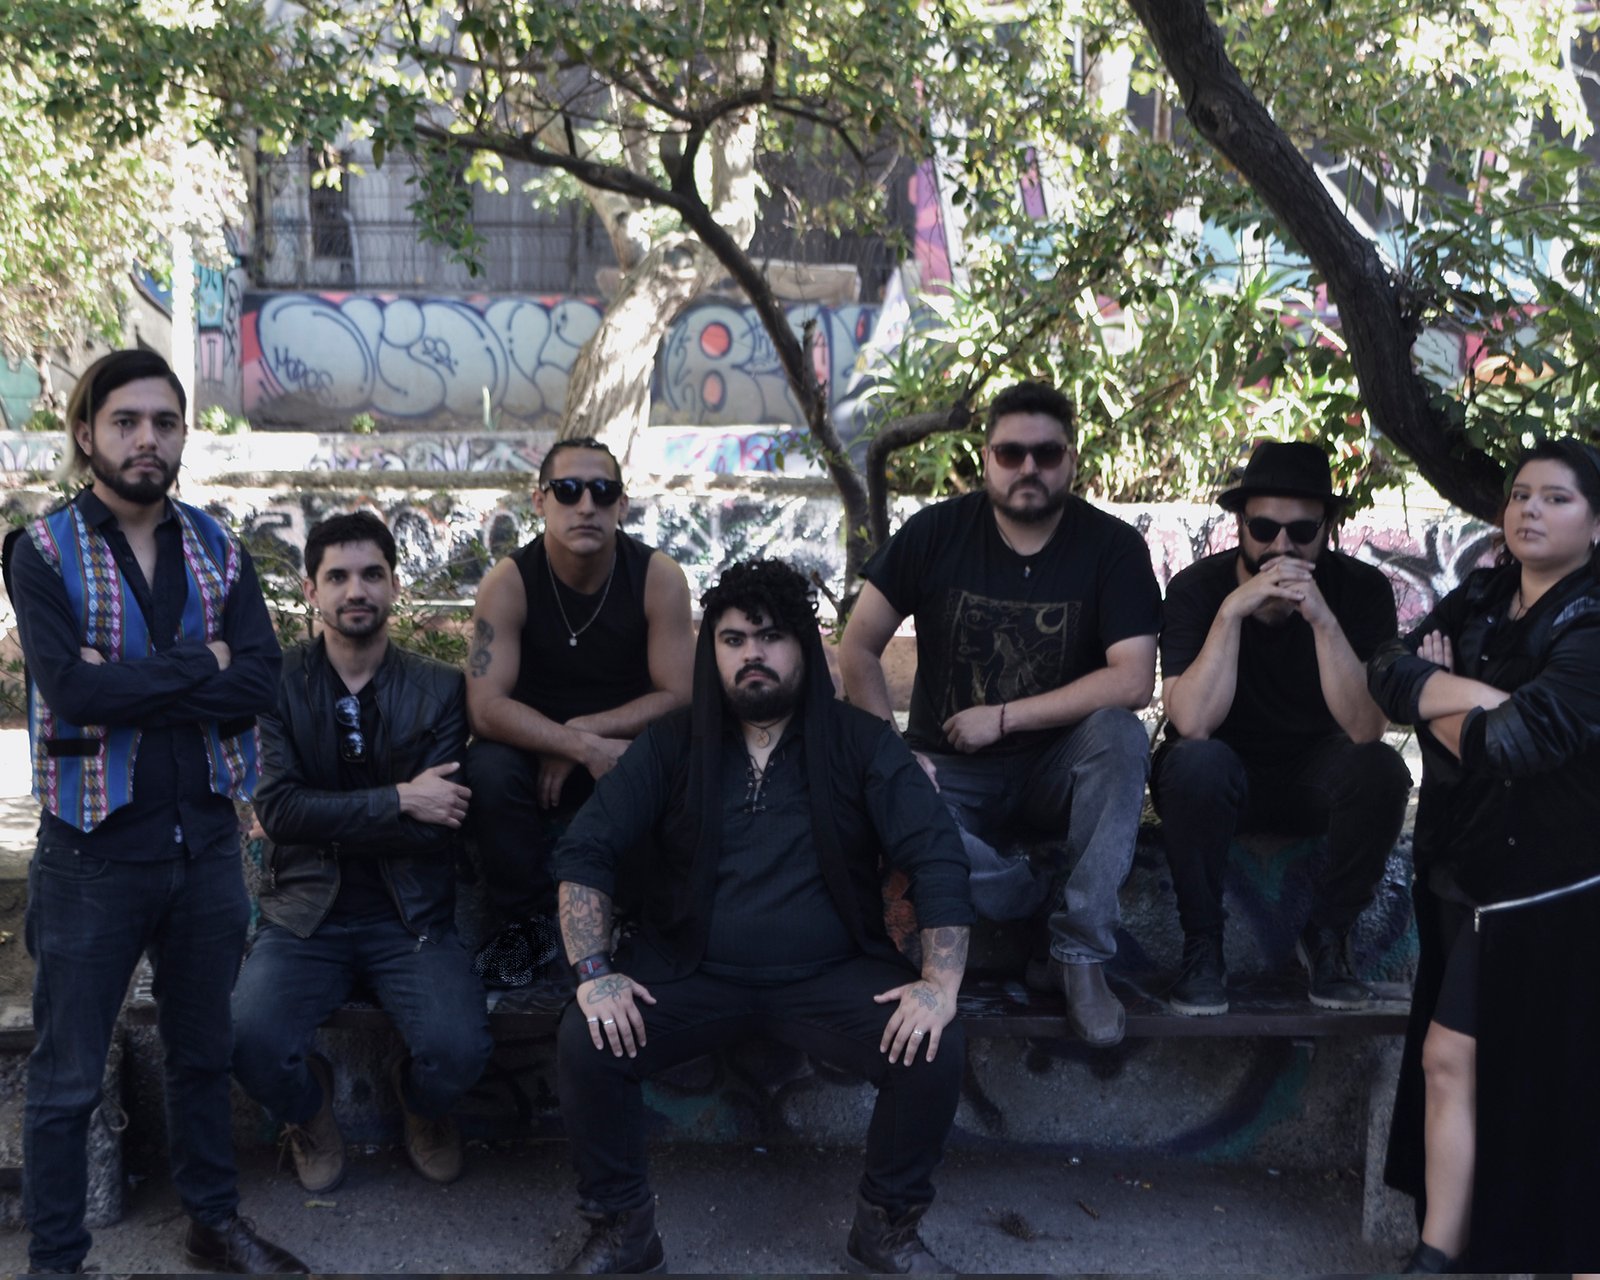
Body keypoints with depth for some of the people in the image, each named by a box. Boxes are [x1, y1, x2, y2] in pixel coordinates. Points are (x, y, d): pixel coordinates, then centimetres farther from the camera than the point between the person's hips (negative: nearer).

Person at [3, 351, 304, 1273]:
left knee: (205, 1051, 19)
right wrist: (198, 667, -14)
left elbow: (259, 685, -8)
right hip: (96, 846, -4)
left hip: (207, 834, 4)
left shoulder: (219, 551, 5)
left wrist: (129, 684, -18)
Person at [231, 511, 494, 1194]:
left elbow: (436, 824, -7)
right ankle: (309, 1106, 13)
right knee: (252, 1043, -26)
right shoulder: (279, 682, 1)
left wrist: (327, 821, -11)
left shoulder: (440, 689, 2)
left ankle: (420, 1101, 17)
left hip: (410, 915, 0)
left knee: (460, 1050, -24)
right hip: (305, 913, 0)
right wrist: (397, 800, -15)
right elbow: (277, 809, -11)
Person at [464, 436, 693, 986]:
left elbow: (680, 697, -15)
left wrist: (582, 733, -23)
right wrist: (584, 749, -37)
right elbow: (485, 707, -25)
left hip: (629, 742, 0)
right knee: (489, 769, -32)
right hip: (531, 748, 0)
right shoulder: (509, 582, -16)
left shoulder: (658, 577, -14)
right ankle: (530, 919, -7)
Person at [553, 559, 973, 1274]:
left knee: (934, 1051, -24)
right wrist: (594, 970, -14)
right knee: (585, 1045, -23)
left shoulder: (861, 745, 1)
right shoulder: (671, 746, 4)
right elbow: (585, 852, 0)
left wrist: (941, 982, -18)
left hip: (829, 975, 0)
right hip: (691, 974, 1)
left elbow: (936, 859, -5)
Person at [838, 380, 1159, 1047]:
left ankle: (1081, 954, -22)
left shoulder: (1113, 547, -6)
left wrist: (1004, 716, -17)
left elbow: (1133, 680, -16)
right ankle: (1044, 909, -9)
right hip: (953, 773, 0)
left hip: (1058, 768, 1)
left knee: (1120, 735, -33)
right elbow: (858, 648, -1)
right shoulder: (936, 532, -2)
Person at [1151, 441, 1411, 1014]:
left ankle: (1327, 935, -5)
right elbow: (1191, 724, -29)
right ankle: (1202, 944, -13)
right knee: (1197, 762, -35)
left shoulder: (1363, 590, -14)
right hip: (1220, 780, -1)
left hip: (1313, 780, 2)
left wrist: (1322, 618, -36)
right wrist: (1233, 610, -36)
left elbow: (1366, 728, -25)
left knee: (1380, 769, -29)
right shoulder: (1197, 589, -17)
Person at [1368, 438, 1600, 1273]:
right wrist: (1480, 696, -18)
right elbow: (1390, 673, -3)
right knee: (1448, 1062, 9)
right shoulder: (1477, 602, 10)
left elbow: (1509, 743, -23)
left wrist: (1437, 701, -4)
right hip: (1467, 872, 7)